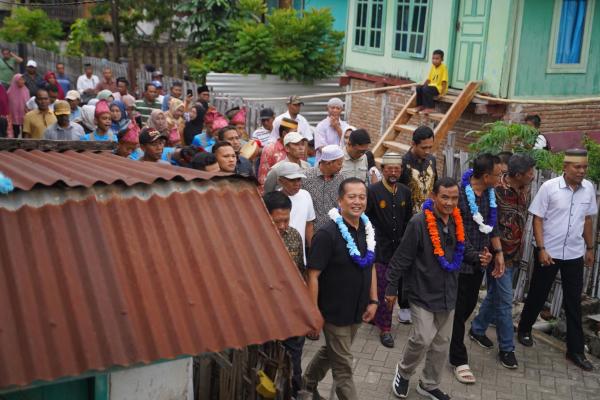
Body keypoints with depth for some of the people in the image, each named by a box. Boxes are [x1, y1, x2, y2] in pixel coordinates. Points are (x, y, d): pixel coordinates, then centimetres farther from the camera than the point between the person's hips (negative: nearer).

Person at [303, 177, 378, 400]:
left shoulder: (367, 229, 1)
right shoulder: (327, 234, -21)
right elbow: (313, 275, -20)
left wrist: (373, 301, 7)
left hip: (357, 311, 7)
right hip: (334, 312, -7)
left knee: (331, 352, 26)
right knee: (343, 366, 6)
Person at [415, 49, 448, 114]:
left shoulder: (443, 67, -15)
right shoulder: (432, 66, 7)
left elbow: (444, 81, -17)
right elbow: (428, 79, 13)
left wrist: (442, 92, -23)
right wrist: (423, 85, 1)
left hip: (439, 87, -8)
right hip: (432, 86, 8)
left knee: (426, 89, -30)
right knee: (419, 88, -9)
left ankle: (430, 108, -25)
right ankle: (421, 105, 0)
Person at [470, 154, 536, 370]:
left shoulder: (524, 190, 1)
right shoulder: (496, 191, -22)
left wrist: (518, 250, 14)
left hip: (514, 253, 7)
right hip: (499, 253, -7)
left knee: (495, 294, 19)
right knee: (504, 301, 0)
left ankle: (477, 328, 38)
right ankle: (506, 348, 12)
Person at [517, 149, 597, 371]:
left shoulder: (588, 188, -1)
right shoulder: (549, 187, -13)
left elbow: (588, 219, 10)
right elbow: (537, 219, -9)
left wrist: (590, 248, 13)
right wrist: (541, 249, -14)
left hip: (575, 254, 3)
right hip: (548, 252, -3)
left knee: (574, 303, 7)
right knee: (537, 295, 12)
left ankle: (575, 350, 16)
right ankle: (524, 330, 34)